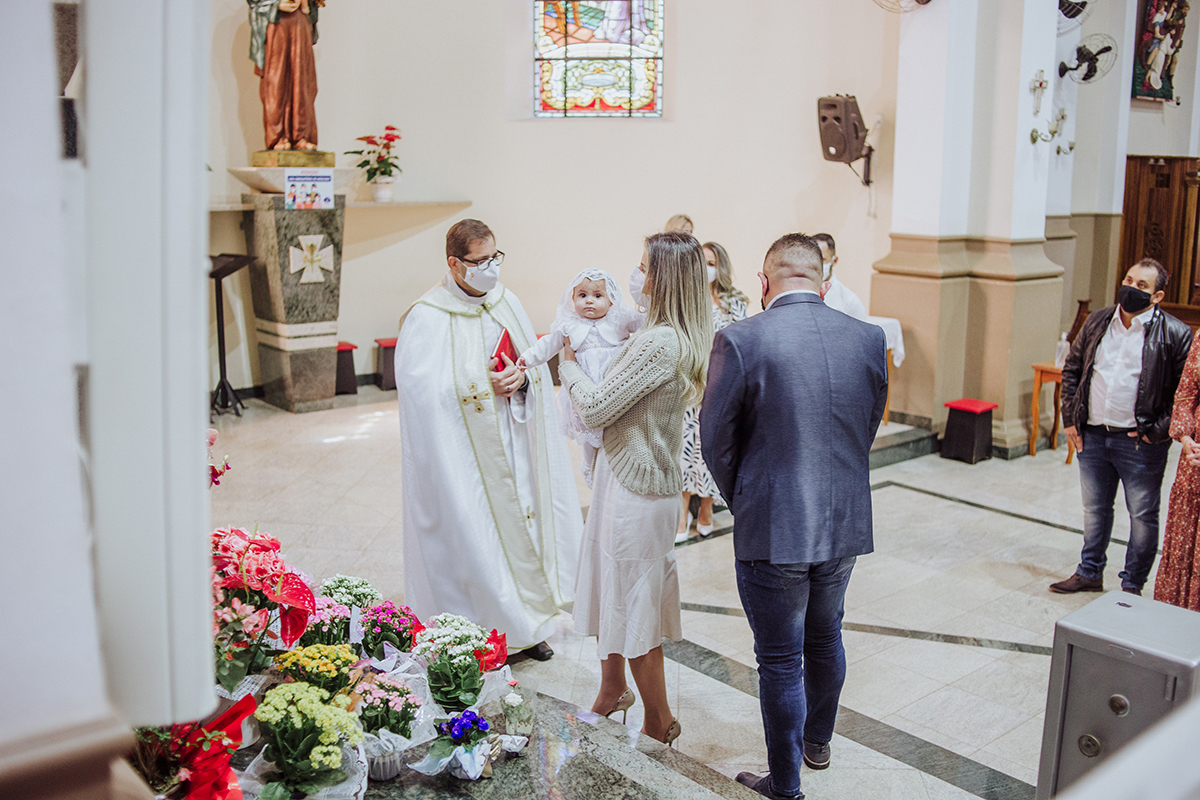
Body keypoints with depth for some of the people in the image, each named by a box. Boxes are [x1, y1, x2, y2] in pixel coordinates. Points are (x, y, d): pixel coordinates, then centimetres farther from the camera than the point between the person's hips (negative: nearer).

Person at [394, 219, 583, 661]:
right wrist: (486, 386, -18)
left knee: (520, 522, 12)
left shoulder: (507, 302, 6)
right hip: (465, 453, -6)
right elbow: (424, 392, -16)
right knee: (474, 536, 0)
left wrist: (521, 380, -12)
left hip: (515, 445, 6)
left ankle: (523, 626, 27)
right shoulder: (427, 318, -12)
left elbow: (538, 365, 10)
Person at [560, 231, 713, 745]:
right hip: (634, 477, 10)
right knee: (617, 592, 23)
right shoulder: (687, 338, 4)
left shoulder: (659, 343, -26)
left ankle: (659, 723, 21)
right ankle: (612, 692, 42)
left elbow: (595, 407, -20)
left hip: (635, 487, -9)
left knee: (635, 605, 5)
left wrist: (568, 365, -3)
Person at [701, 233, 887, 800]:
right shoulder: (868, 338, -4)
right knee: (825, 639, 25)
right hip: (847, 523, 5)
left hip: (772, 532, -5)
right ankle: (817, 742, 47)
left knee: (780, 661, 10)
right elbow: (869, 427, 6)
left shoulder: (739, 341, -17)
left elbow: (716, 440, -9)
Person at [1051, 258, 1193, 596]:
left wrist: (1158, 432, -13)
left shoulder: (1175, 334, -9)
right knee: (1094, 509, 18)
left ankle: (1133, 584, 22)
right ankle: (1089, 573, 33)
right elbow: (1072, 369, 14)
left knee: (1143, 515, 6)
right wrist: (1070, 417, 7)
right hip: (1092, 435, 5)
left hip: (1140, 442, -4)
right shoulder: (1097, 322, 6)